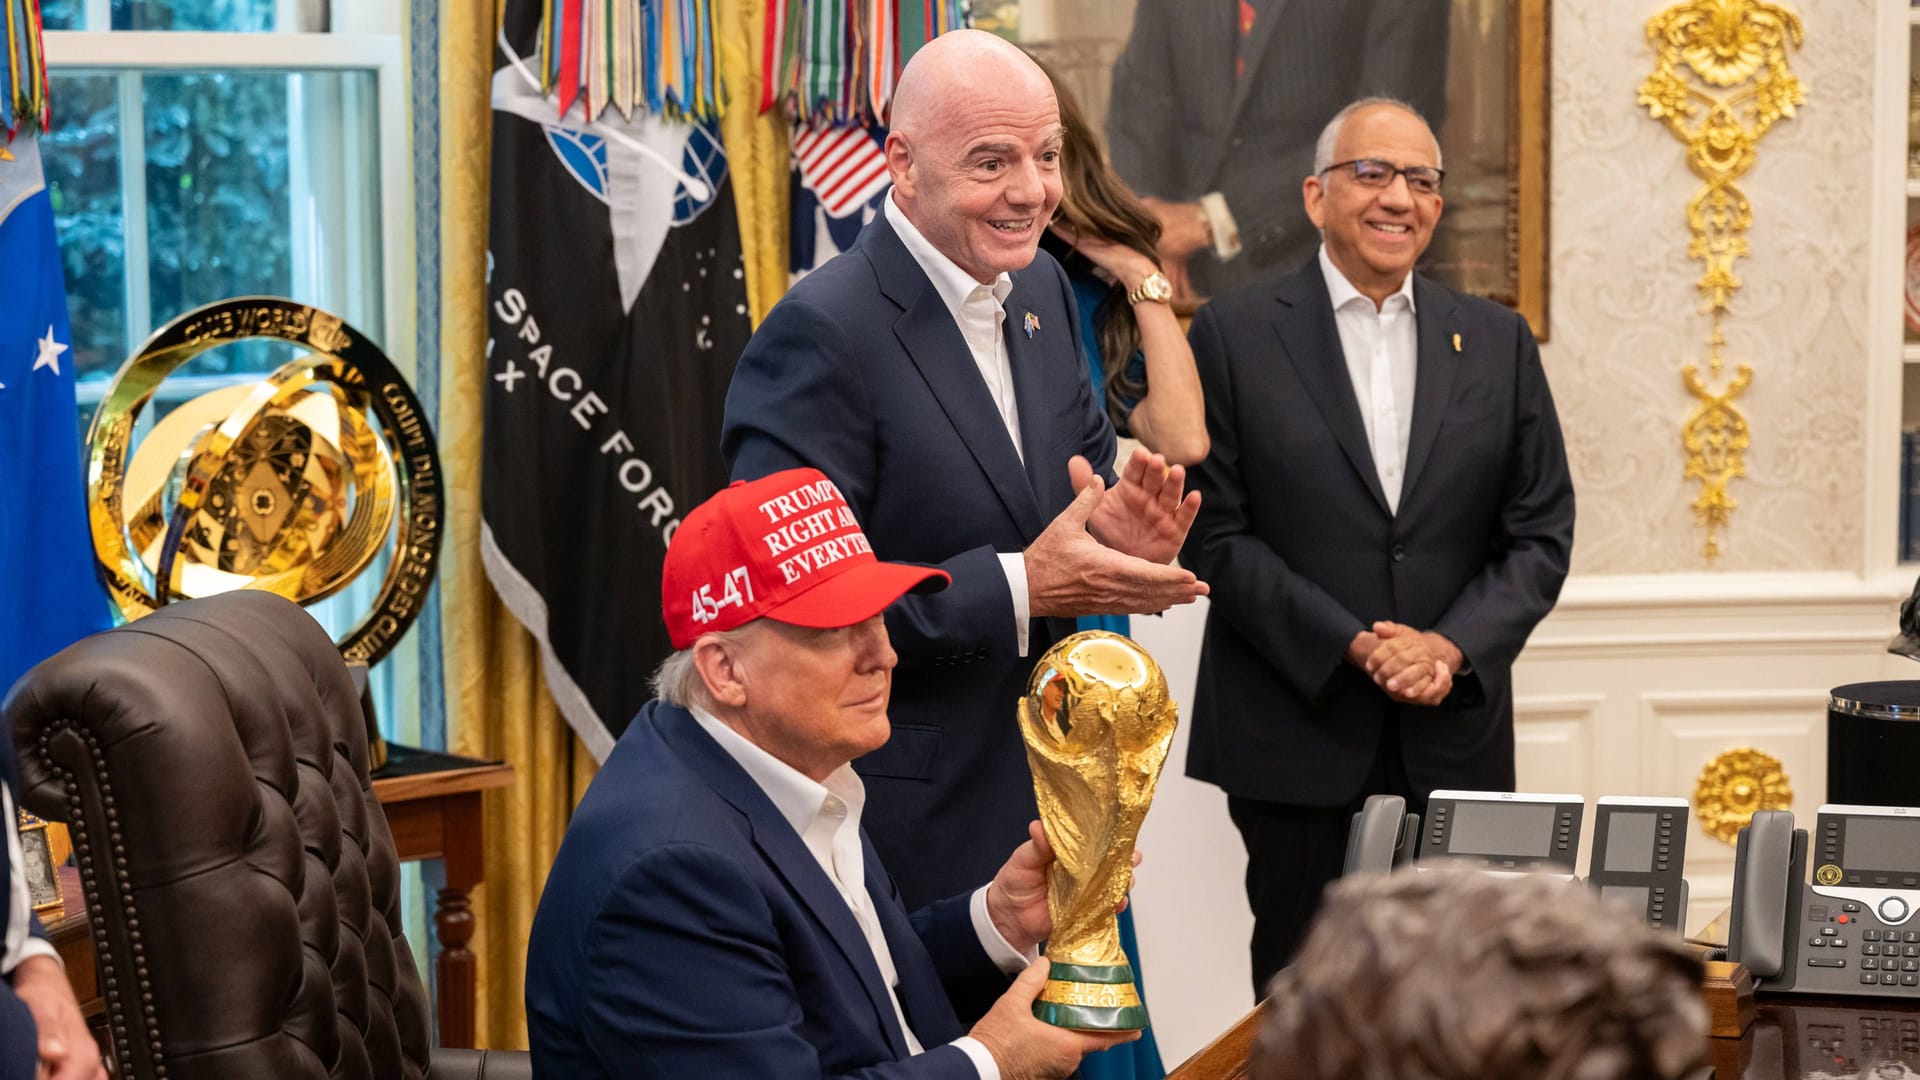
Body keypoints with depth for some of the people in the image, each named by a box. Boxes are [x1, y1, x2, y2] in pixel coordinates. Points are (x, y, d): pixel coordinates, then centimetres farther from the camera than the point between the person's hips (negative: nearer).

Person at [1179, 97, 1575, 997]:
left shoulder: (1499, 342, 10)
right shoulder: (1235, 336, 1)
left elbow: (1541, 531, 8)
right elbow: (1214, 534, -4)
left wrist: (1454, 646, -9)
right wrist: (1350, 646, -13)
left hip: (1455, 739, 2)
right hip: (1295, 735, -2)